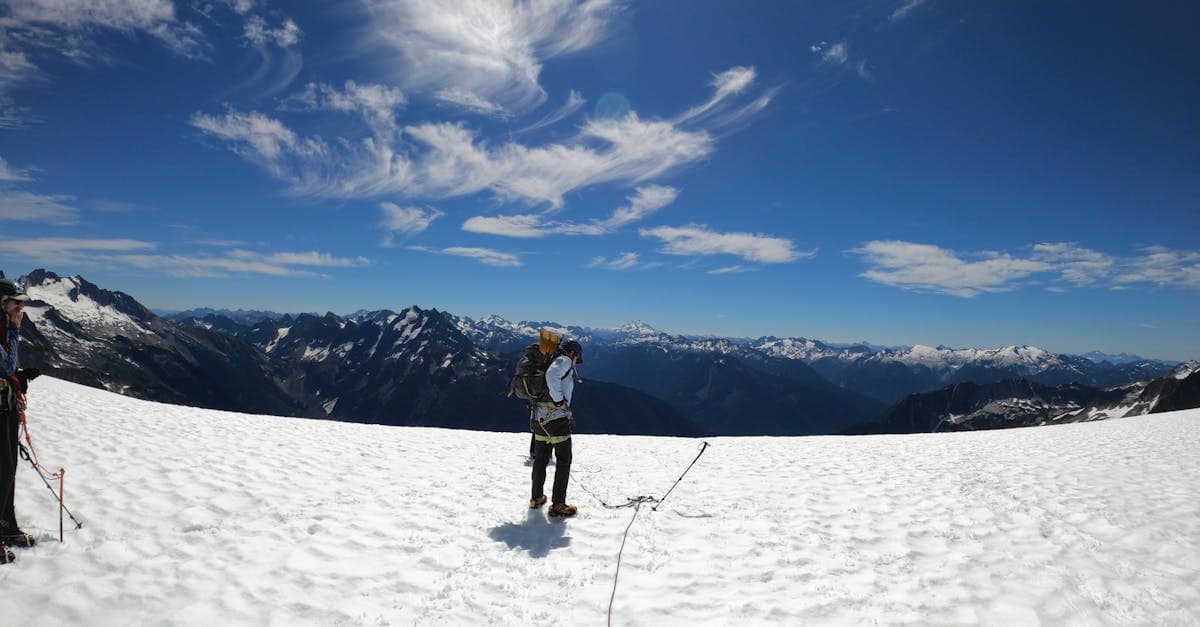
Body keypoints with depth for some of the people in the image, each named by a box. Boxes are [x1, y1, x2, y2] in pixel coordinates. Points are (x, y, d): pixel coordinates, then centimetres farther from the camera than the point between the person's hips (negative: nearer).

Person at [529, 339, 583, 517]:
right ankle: (557, 504, 2)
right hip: (556, 417, -8)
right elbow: (552, 375, -28)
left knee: (541, 458, 19)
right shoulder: (565, 360, -5)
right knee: (564, 460, 2)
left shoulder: (553, 362, 19)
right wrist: (559, 400, -20)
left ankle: (537, 498, 31)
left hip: (538, 417, 8)